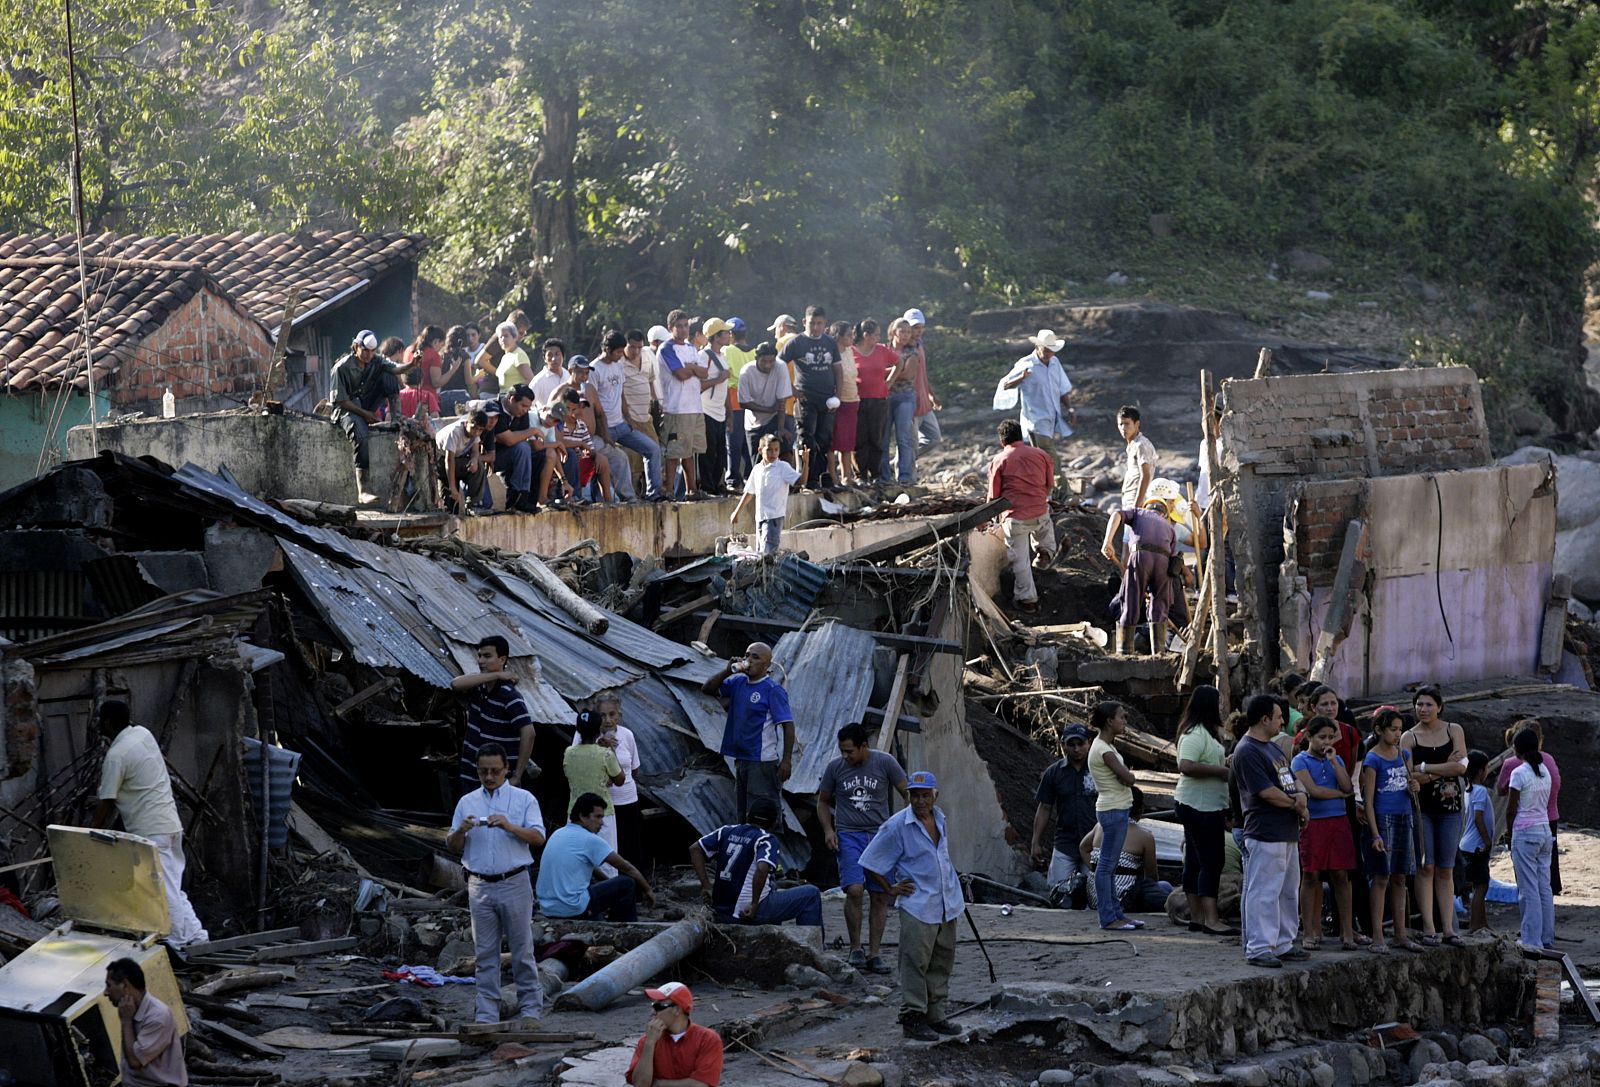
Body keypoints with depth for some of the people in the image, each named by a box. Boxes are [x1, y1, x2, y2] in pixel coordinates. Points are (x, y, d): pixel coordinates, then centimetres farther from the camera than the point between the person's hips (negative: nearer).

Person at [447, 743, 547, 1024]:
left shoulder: (524, 799, 4)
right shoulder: (467, 803, 12)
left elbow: (538, 837, -5)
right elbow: (453, 846, 11)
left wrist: (510, 827, -20)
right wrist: (461, 830, -10)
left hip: (514, 883, -2)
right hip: (480, 885, 3)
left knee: (522, 949, 0)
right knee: (485, 952, 4)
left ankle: (530, 1006, 6)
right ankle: (487, 1011, 7)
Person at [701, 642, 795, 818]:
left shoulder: (773, 690, -11)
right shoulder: (738, 682, 9)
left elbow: (788, 725, -14)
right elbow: (708, 689, 10)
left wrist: (786, 760, -20)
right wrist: (727, 670, -5)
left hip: (763, 762, -8)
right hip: (741, 760, 8)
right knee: (744, 817, 14)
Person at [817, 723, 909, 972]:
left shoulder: (885, 763, -2)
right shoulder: (835, 768, 1)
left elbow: (908, 793, 5)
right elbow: (822, 801, 14)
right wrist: (828, 830, 0)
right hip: (848, 836, -1)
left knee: (881, 896, 1)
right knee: (855, 890, -19)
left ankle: (874, 954, 8)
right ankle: (855, 949, -5)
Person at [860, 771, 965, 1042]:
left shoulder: (939, 820, 9)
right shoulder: (897, 826, -12)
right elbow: (870, 863, -7)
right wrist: (891, 890, -5)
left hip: (946, 906, 7)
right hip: (917, 907, -7)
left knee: (941, 964, 11)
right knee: (916, 963, -8)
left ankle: (936, 1016, 20)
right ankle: (913, 1018, -4)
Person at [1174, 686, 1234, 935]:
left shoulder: (1205, 733, 17)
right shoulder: (1195, 735, -17)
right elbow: (1186, 766, -28)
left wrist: (1224, 763, 13)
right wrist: (1220, 770, -22)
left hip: (1206, 806, 11)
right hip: (1200, 806, -11)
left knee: (1196, 861, 12)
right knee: (1212, 861, -13)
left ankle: (1196, 918, 16)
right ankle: (1211, 920, -16)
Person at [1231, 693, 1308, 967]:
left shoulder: (1272, 747, 19)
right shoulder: (1247, 751, -13)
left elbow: (1291, 781, 19)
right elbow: (1266, 791, -20)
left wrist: (1300, 797, -4)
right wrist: (1294, 804, -6)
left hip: (1288, 833, 10)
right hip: (1265, 834, -10)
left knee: (1288, 892, 15)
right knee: (1263, 893, -8)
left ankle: (1283, 945, 23)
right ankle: (1258, 948, -7)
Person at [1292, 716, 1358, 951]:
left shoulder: (1336, 760, 14)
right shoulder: (1300, 761, 0)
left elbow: (1347, 786, 0)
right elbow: (1312, 790, -12)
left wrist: (1333, 760, -4)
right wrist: (1341, 794, 0)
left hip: (1338, 821, 4)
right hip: (1313, 823, -4)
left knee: (1341, 876, 1)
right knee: (1311, 877, -1)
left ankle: (1347, 933, 1)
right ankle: (1309, 933, 4)